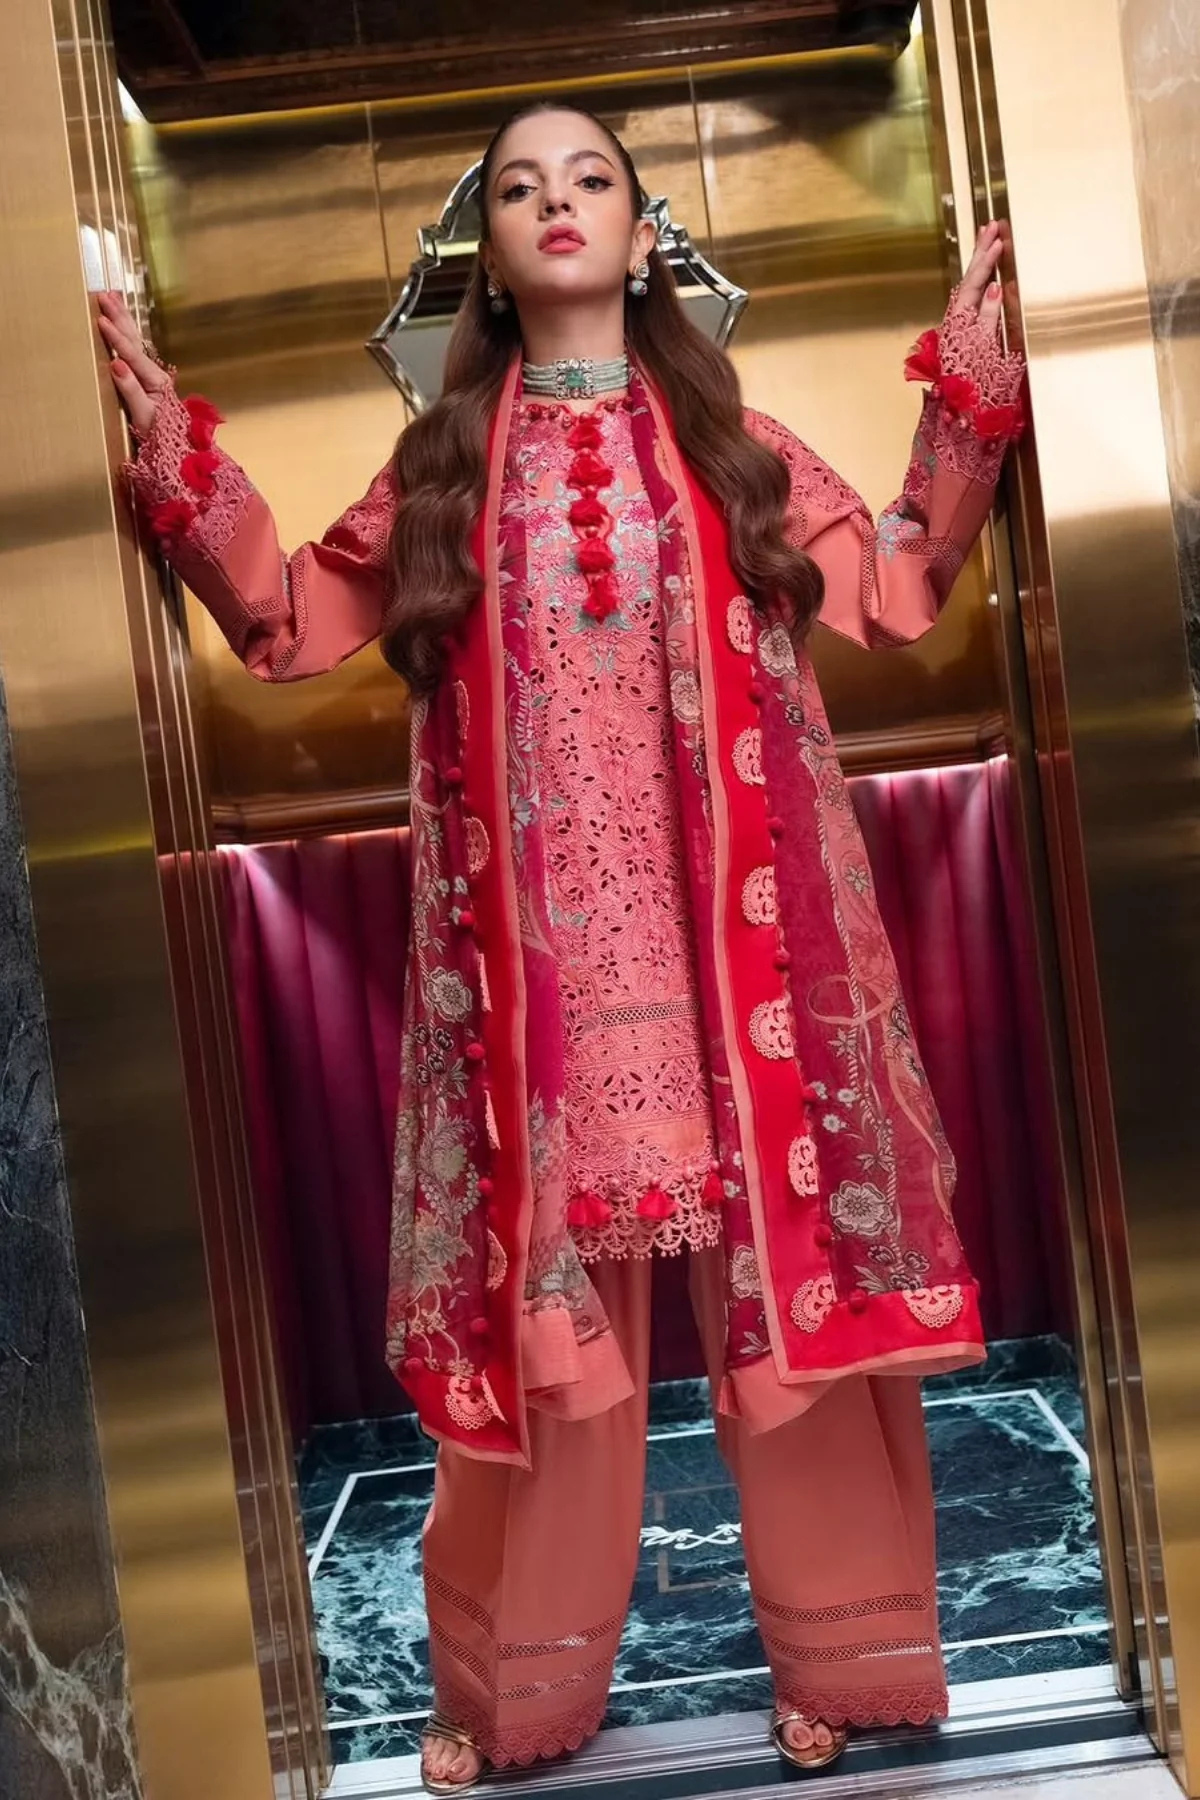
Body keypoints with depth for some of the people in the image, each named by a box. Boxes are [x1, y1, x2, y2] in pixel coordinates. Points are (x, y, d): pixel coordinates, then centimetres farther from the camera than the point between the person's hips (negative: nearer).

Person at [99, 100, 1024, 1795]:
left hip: (735, 927, 0)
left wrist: (968, 381, 9)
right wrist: (171, 435, 7)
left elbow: (901, 593, 10)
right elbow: (288, 620, 12)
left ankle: (841, 1656, 20)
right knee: (548, 1285, 4)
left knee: (783, 1262, 2)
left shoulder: (735, 442, 13)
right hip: (538, 944, 0)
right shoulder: (441, 465, 13)